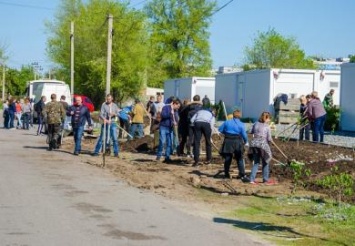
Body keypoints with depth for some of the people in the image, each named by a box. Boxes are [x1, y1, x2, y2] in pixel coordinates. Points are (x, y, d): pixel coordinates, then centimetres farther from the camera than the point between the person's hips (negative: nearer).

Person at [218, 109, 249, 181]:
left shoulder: (227, 122, 1)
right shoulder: (241, 124, -7)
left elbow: (220, 129, 9)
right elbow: (244, 135, -9)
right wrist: (246, 142, 9)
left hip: (228, 141, 2)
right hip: (237, 142, -2)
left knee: (227, 158, 11)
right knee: (239, 159, 2)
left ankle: (226, 174, 16)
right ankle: (242, 175, -4)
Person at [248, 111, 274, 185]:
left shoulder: (256, 124, 5)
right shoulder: (267, 127, -8)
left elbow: (251, 132, 16)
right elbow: (269, 139, -7)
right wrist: (271, 140, 13)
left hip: (254, 144, 5)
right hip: (263, 145, -4)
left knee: (256, 162, 13)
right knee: (265, 163, 12)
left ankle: (252, 179, 5)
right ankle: (265, 179, 17)